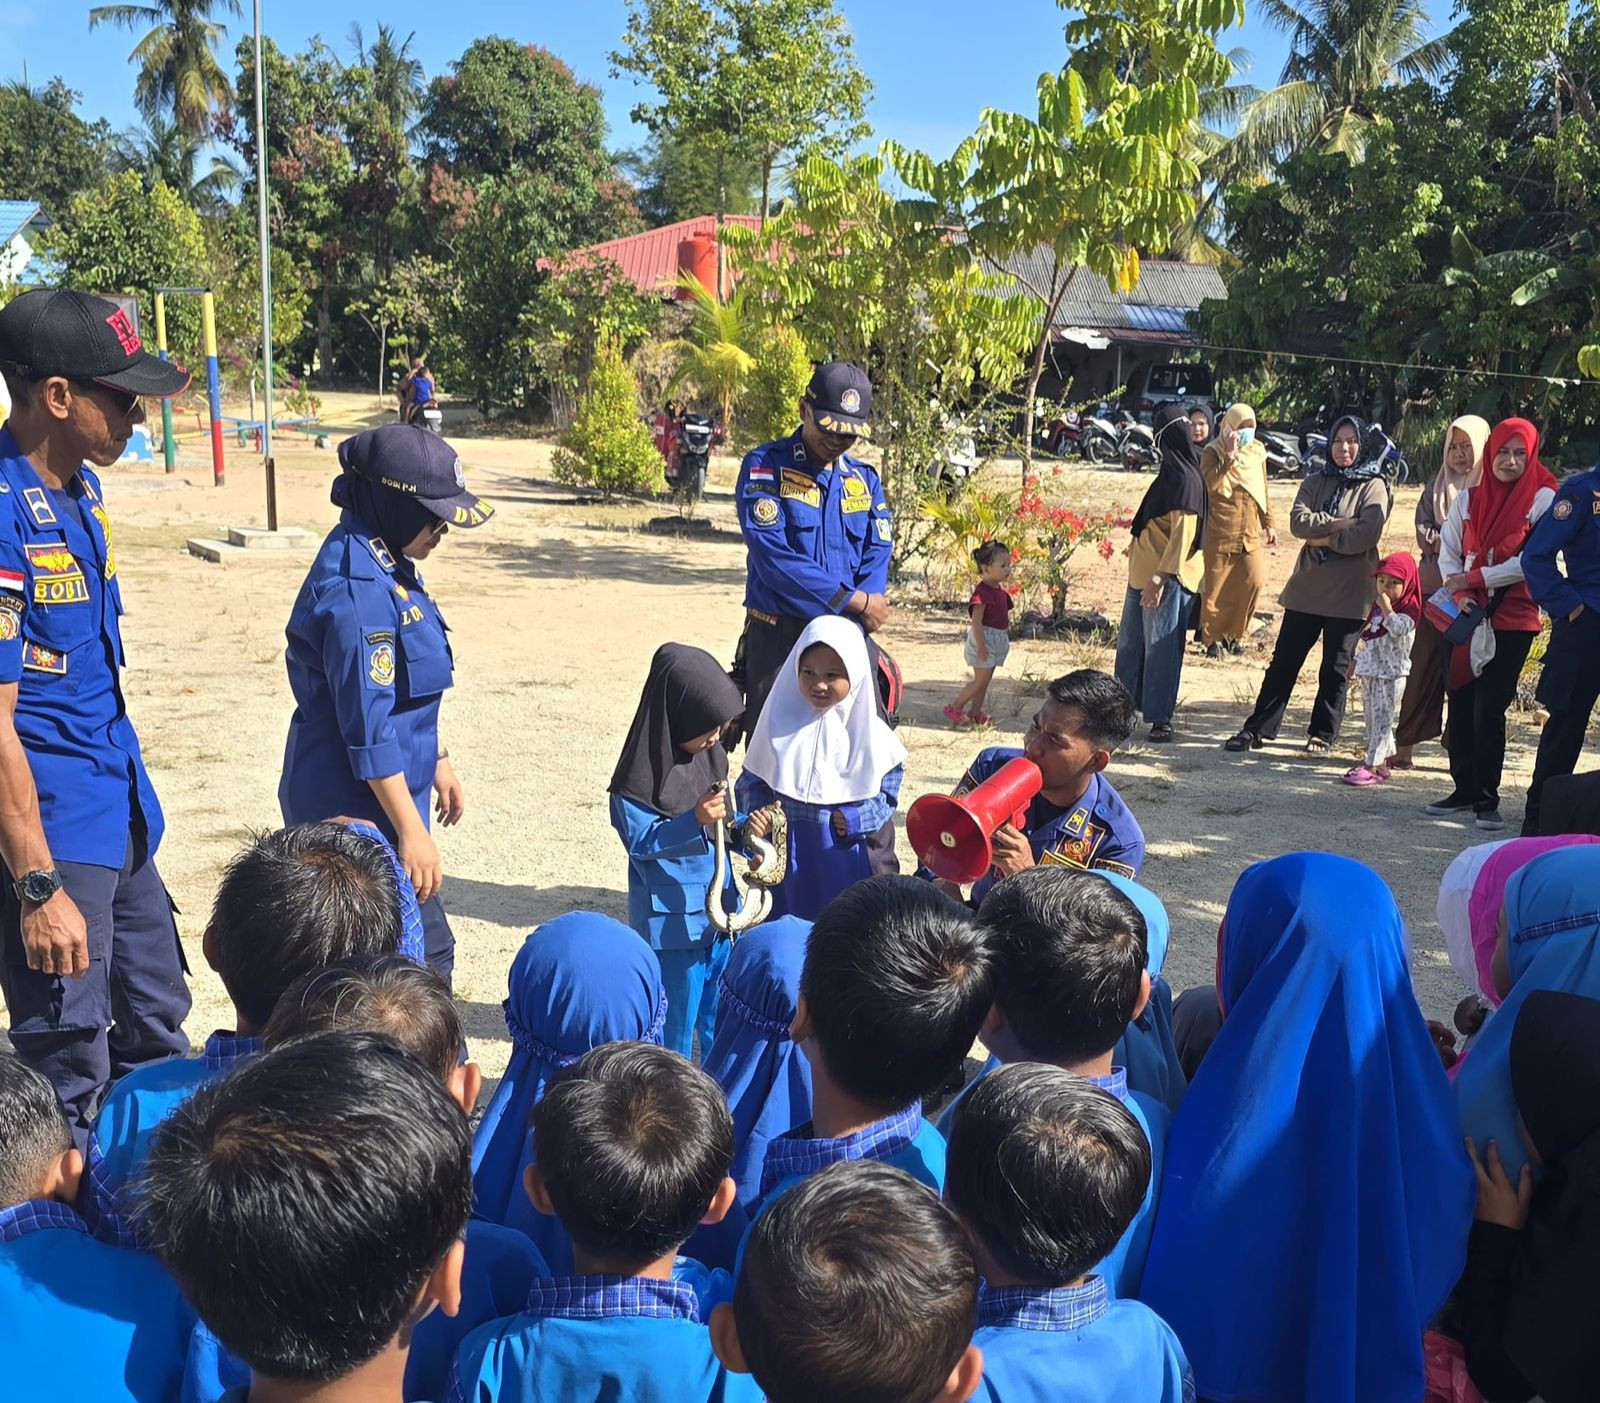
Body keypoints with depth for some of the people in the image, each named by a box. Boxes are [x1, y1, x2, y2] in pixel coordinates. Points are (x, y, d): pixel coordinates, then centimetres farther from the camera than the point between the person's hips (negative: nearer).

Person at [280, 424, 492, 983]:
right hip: (359, 810, -10)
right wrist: (411, 832, -21)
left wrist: (437, 761, 23)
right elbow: (369, 729, -24)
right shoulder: (357, 591, -24)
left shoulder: (383, 565, 7)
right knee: (427, 954, -1)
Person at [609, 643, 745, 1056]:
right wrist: (694, 820, -31)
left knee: (720, 1008, 18)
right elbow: (639, 841, -19)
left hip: (718, 905, 7)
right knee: (677, 1008, 5)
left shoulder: (711, 755, 4)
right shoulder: (642, 776, -19)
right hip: (671, 915, -7)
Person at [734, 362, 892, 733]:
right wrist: (853, 602, -15)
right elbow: (773, 555, -15)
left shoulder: (866, 480, 13)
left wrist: (853, 621, -16)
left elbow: (878, 556, 3)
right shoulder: (764, 467, -3)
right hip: (777, 637, -4)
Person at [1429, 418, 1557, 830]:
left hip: (1513, 619, -4)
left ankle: (1486, 799, 4)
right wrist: (1461, 595, -12)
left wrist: (1473, 579, -13)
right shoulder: (1468, 498, 7)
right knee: (1460, 701, 4)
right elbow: (1448, 553, 4)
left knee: (1490, 707, -6)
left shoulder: (1544, 499, -5)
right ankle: (1463, 789, 17)